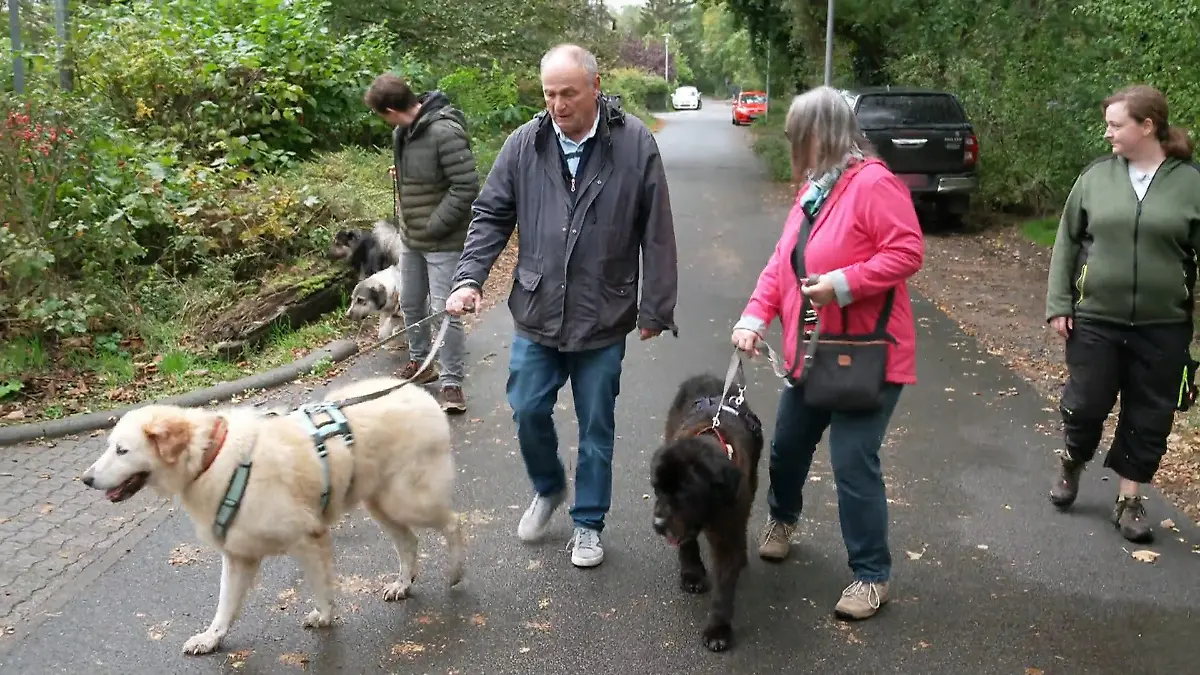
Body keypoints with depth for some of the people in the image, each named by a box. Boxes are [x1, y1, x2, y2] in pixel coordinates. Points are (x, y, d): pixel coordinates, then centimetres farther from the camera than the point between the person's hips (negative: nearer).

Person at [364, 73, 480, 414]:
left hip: (443, 242, -9)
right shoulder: (402, 132, 5)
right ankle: (420, 362, 39)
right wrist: (399, 175, 0)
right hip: (411, 238, 9)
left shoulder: (445, 131, -22)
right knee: (410, 304, 20)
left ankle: (452, 382, 6)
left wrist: (433, 226, -19)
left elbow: (466, 187, -24)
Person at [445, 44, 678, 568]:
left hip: (603, 321, -2)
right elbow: (491, 216, 5)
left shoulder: (635, 145, -9)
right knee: (528, 412, 10)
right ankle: (548, 490, 39)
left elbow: (657, 235, -6)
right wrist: (469, 278, -8)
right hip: (536, 315, 2)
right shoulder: (523, 144, -2)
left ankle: (588, 523, 29)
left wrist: (656, 308, -5)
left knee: (596, 428, 10)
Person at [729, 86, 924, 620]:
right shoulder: (812, 188, 11)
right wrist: (755, 316, -3)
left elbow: (908, 252, -21)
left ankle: (871, 575, 11)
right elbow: (782, 261, 9)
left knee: (853, 464, -6)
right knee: (788, 444, 20)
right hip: (811, 354, 9)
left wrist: (844, 284, -27)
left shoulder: (874, 184, -16)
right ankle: (782, 519, 48)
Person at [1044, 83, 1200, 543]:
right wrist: (1058, 304, -1)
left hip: (1163, 328, 0)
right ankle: (1072, 462, 38)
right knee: (1085, 404, 8)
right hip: (1095, 320, 1)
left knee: (1149, 417, 9)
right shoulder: (1096, 176, 0)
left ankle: (1129, 499, 24)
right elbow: (1067, 243, 4)